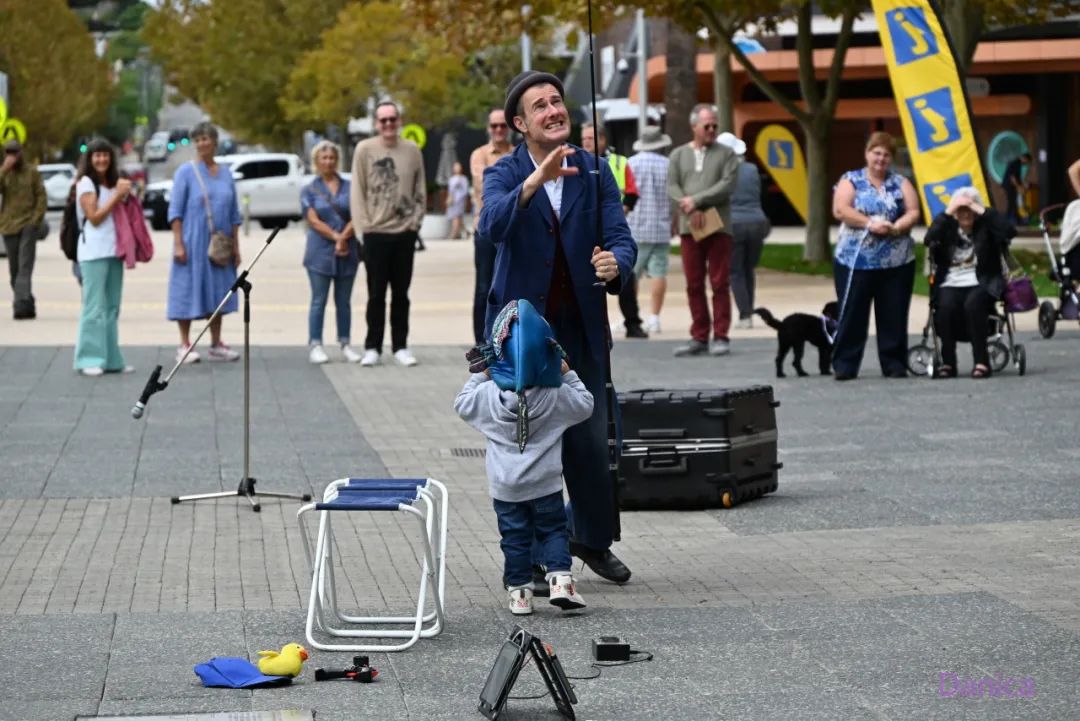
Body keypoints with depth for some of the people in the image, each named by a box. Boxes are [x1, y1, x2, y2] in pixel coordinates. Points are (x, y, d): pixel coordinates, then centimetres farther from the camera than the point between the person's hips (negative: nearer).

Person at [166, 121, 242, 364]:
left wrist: (236, 246, 8)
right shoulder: (186, 172, -3)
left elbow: (234, 214, 12)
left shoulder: (225, 173, 10)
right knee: (188, 290, -3)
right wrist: (178, 244, -15)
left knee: (218, 292, 7)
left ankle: (216, 345, 15)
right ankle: (185, 346, 3)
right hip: (193, 242, -4)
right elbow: (176, 210, -6)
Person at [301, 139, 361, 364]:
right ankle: (315, 345, 3)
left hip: (347, 253, 2)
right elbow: (314, 221, -5)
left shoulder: (349, 187, 8)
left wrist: (344, 238, -15)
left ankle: (345, 344, 14)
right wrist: (336, 237, -15)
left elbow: (356, 217, 0)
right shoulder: (309, 190, 4)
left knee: (344, 301, 8)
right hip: (320, 252, -2)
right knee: (319, 301, -1)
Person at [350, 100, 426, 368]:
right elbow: (357, 191, -2)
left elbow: (420, 191, 9)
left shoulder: (412, 150, 5)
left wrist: (416, 220, 0)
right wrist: (364, 223, -8)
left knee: (401, 294, 8)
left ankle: (400, 346, 14)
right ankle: (372, 347, 8)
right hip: (376, 233, -2)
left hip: (405, 233, 2)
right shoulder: (365, 149, -1)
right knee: (376, 294, 2)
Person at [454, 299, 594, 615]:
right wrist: (568, 375, 9)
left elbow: (462, 404, 9)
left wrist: (480, 376, 12)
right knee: (554, 530, 12)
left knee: (515, 537, 10)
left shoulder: (488, 396, -9)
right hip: (545, 483, -1)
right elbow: (585, 405, 4)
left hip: (505, 487, 1)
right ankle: (559, 580, -2)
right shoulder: (557, 396, -11)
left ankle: (519, 592, 10)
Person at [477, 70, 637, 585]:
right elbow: (492, 227, -26)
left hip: (581, 328, 2)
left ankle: (594, 539, 27)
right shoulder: (504, 174, -5)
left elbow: (620, 236, -6)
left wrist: (615, 265, -30)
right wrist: (534, 181, -41)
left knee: (590, 440, 7)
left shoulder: (594, 172, 2)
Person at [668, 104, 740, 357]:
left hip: (719, 226, -2)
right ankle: (699, 338, 9)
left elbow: (727, 185, -7)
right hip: (689, 227, 2)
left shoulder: (726, 154, 5)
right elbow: (671, 187, 3)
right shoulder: (679, 155, 12)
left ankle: (720, 337, 0)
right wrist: (692, 210, -12)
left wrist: (696, 200, -12)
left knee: (720, 284, -3)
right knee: (694, 285, 4)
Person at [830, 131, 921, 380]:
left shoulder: (900, 183, 12)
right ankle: (844, 365, 1)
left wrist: (895, 228, -16)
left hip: (897, 262, 2)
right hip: (855, 261, -2)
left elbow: (913, 213, 3)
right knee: (852, 314, -3)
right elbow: (840, 210, -8)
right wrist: (870, 223, -17)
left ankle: (894, 364, 11)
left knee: (894, 315, 4)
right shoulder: (851, 180, 5)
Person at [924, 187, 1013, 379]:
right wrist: (947, 213, -12)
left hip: (980, 284, -1)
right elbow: (929, 240, -9)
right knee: (946, 306, -31)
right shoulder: (947, 227, 11)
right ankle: (948, 362, -23)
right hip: (951, 284, 2)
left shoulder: (986, 227, 7)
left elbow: (1009, 231, -12)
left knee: (972, 304, -34)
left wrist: (983, 212, -11)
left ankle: (981, 361, -28)